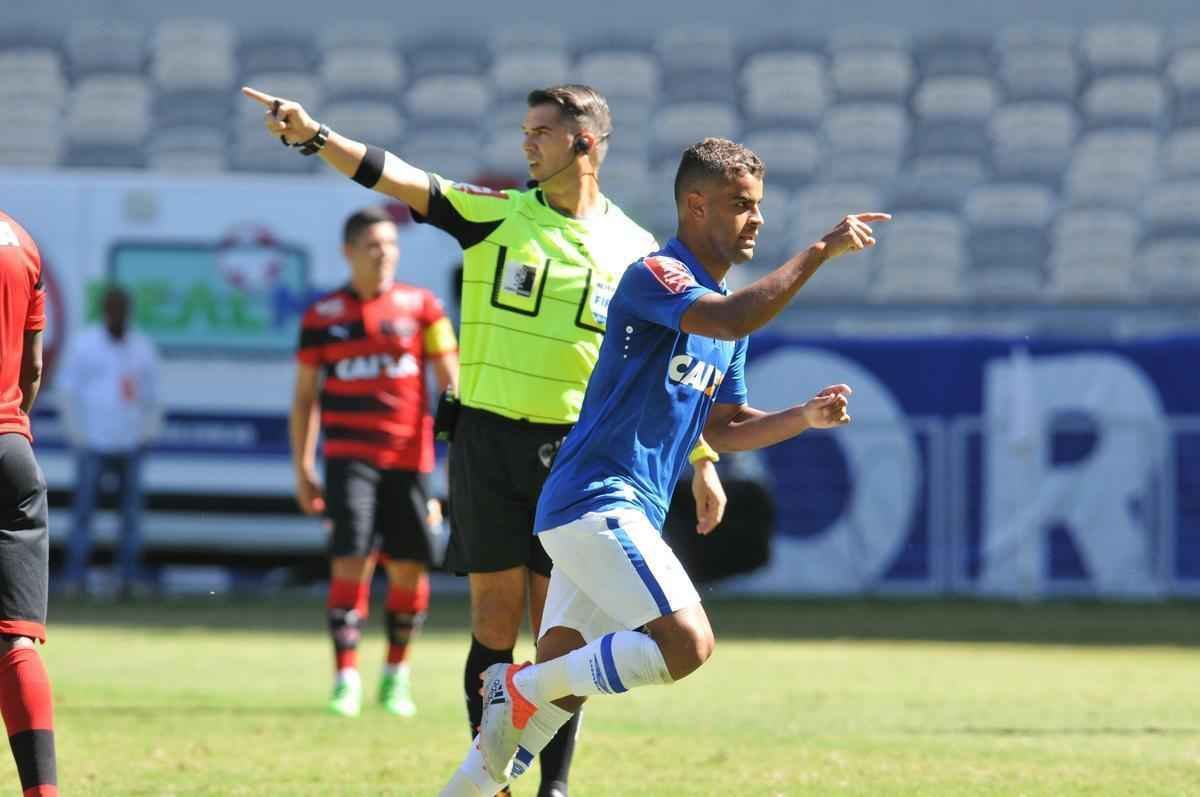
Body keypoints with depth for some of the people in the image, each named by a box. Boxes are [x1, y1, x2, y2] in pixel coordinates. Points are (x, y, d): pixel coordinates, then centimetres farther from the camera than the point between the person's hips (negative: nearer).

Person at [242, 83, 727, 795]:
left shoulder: (634, 249, 4)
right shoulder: (496, 214, 2)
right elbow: (399, 178, -9)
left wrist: (702, 459, 9)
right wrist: (316, 136, -22)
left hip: (574, 453, 0)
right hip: (489, 442, 0)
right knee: (495, 623, 1)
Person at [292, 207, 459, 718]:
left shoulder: (421, 307, 3)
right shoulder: (322, 316, 5)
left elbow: (450, 383, 4)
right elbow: (304, 396, 11)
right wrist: (303, 470, 6)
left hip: (409, 457, 1)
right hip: (349, 456, -1)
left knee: (409, 569, 3)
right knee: (350, 562, -12)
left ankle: (397, 674, 22)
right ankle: (346, 680, -7)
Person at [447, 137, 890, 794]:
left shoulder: (722, 301, 19)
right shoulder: (653, 276, -10)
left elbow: (722, 429, 23)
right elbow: (732, 320, -30)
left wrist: (805, 417, 7)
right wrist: (820, 251, -26)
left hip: (622, 513, 10)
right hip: (597, 499, -10)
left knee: (561, 681, 9)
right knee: (686, 642, -21)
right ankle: (520, 688, -8)